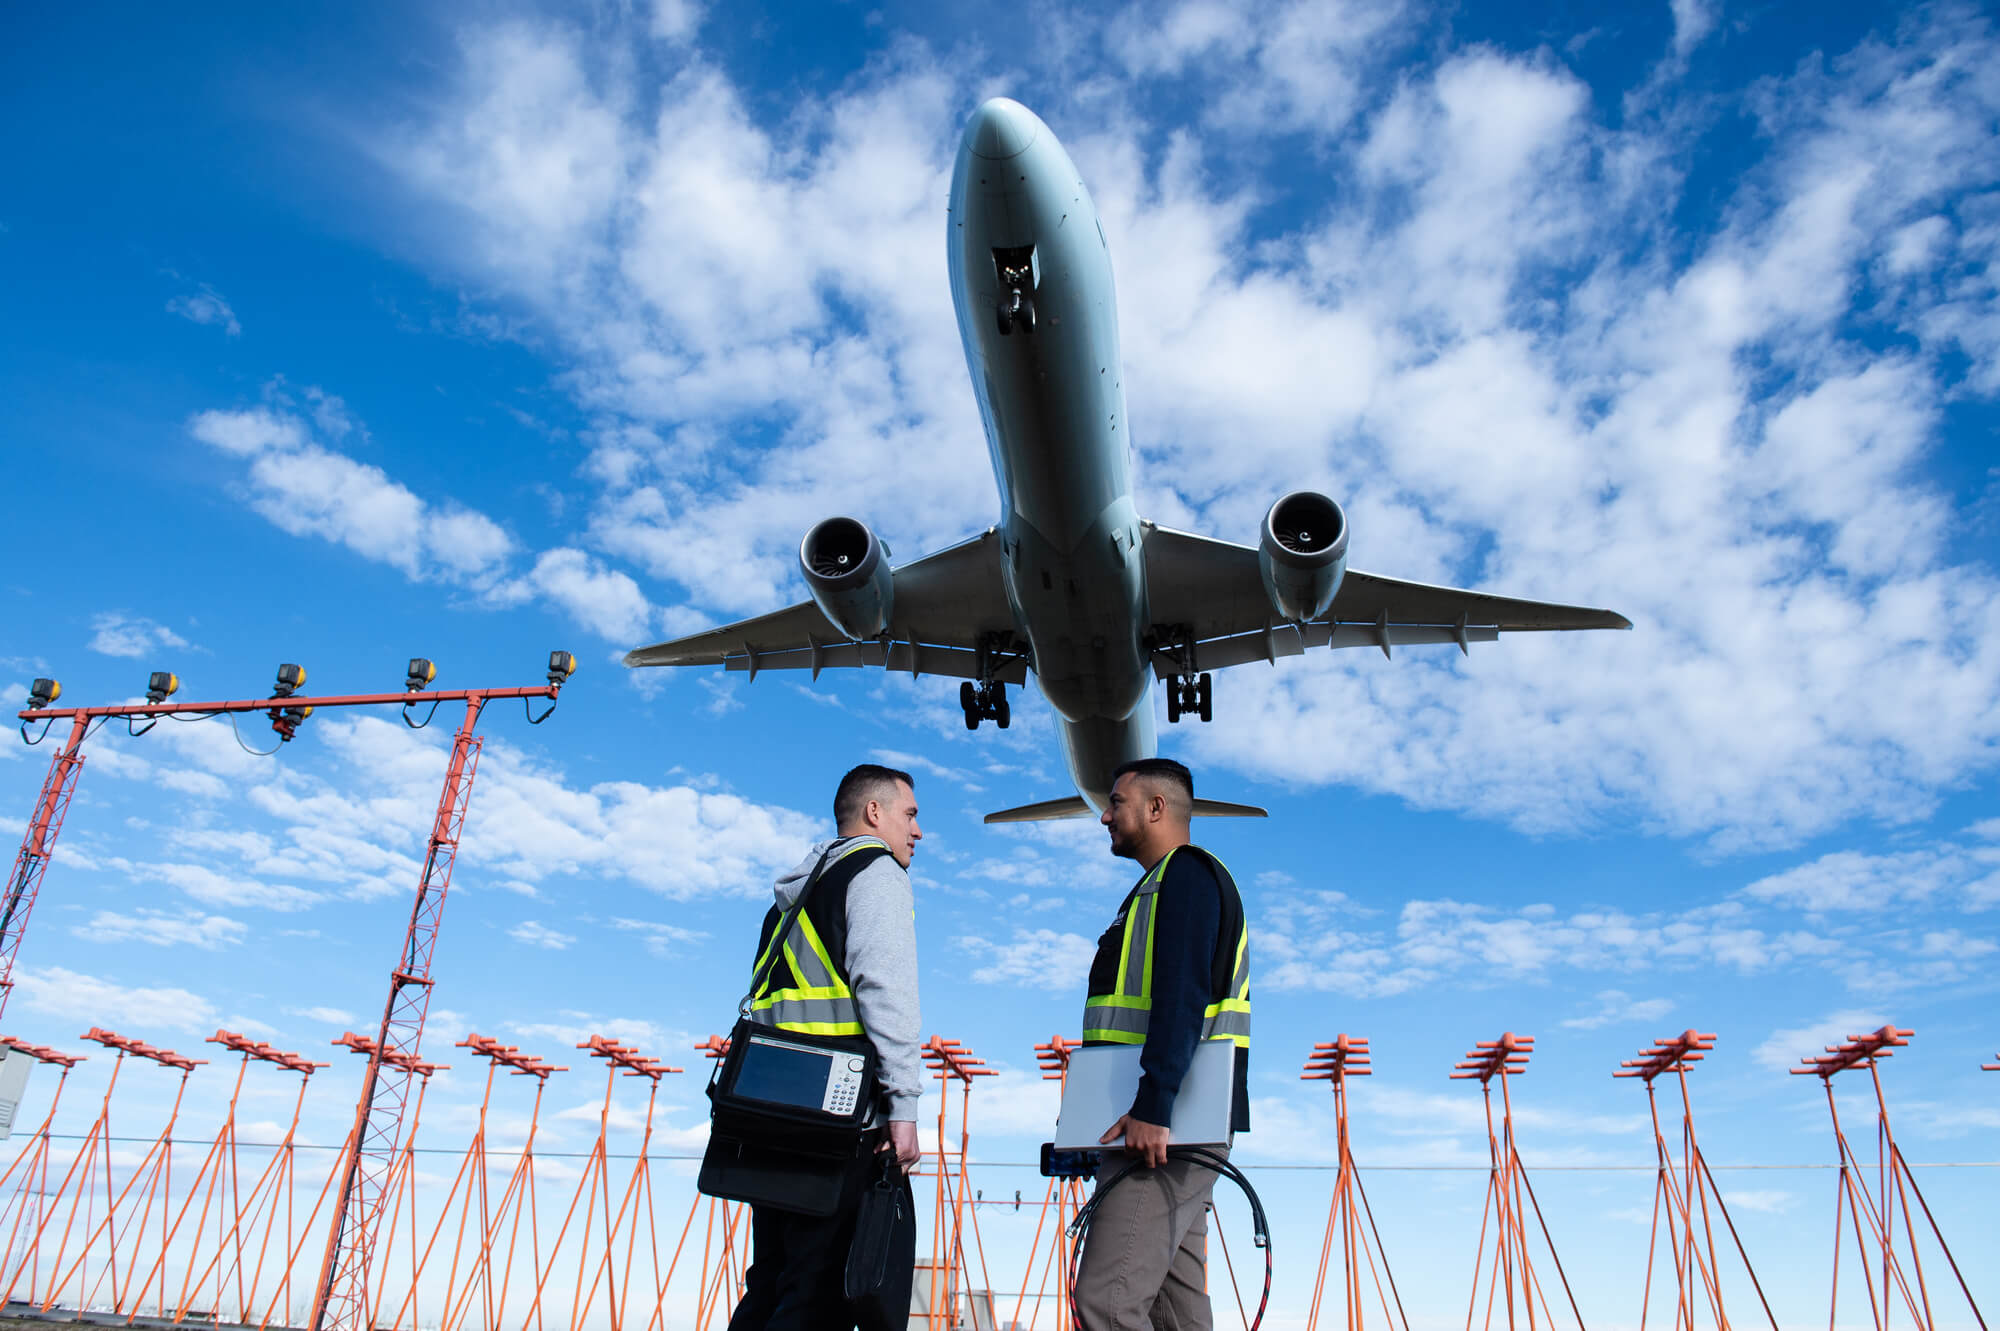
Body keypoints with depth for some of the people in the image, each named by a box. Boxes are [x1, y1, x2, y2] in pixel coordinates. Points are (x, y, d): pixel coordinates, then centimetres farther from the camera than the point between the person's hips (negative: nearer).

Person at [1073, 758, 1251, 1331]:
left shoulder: (1186, 873, -7)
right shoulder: (1161, 885, 24)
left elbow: (1181, 997, -20)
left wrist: (1152, 1108, -27)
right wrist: (1122, 1112, 23)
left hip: (1166, 1128, -11)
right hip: (1173, 1130, 11)